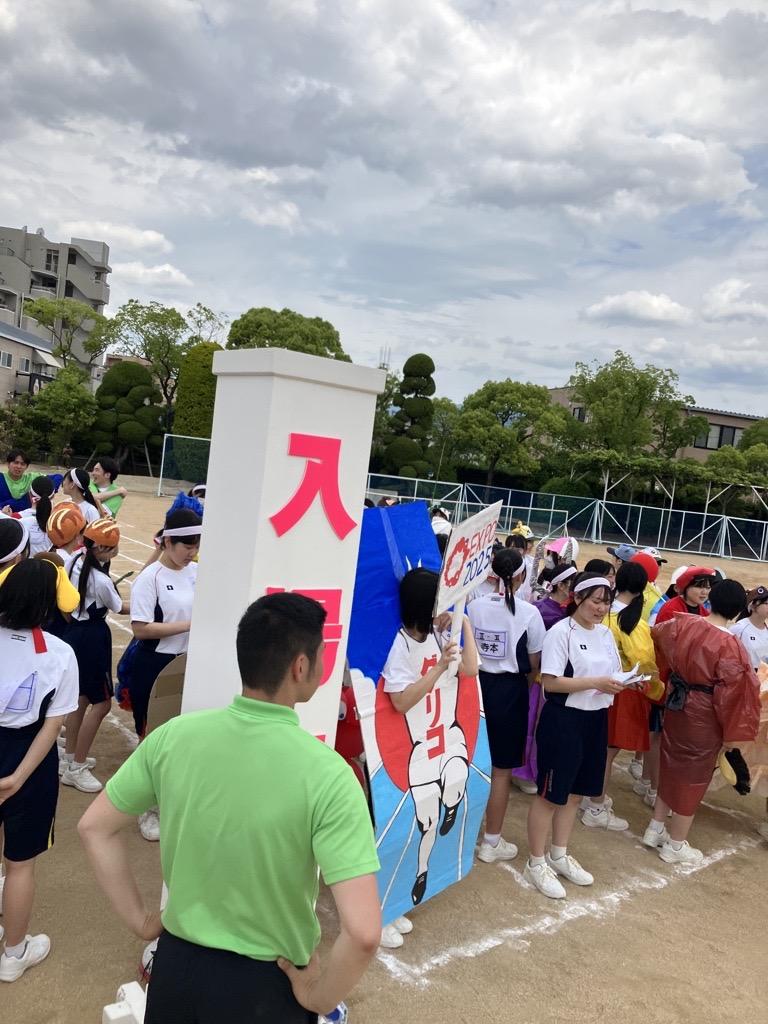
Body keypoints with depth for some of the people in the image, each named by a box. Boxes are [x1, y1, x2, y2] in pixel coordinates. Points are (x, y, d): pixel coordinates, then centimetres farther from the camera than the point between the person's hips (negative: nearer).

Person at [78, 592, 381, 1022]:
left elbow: (95, 827, -1)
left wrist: (140, 920, 6)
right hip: (266, 983, -3)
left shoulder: (175, 736, -14)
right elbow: (363, 933, -29)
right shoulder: (326, 774, -25)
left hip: (177, 963, 3)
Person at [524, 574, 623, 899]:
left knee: (575, 792, 18)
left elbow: (613, 674, 14)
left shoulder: (605, 634, 9)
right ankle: (536, 863, 19)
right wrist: (595, 683, -24)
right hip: (563, 720, -8)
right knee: (551, 794, 4)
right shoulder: (560, 632, -15)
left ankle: (559, 855, 35)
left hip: (596, 719, 8)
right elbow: (550, 682, -20)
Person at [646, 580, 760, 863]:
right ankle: (675, 845, 23)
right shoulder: (729, 645, -24)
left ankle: (655, 829, 34)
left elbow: (657, 633, 17)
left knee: (671, 765, 21)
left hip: (676, 705, 6)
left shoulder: (682, 624, -5)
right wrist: (732, 732, -7)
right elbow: (733, 692, -19)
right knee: (693, 776, 9)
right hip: (704, 717, -6)